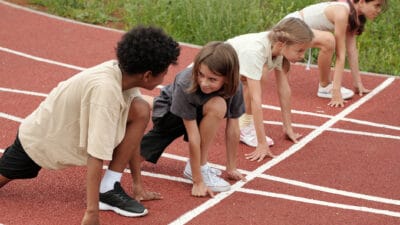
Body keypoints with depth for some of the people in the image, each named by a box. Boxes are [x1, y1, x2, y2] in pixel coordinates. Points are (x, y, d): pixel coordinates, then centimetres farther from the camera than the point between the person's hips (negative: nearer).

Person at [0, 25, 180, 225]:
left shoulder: (126, 75, -17)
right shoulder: (106, 89, -40)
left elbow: (131, 134, -5)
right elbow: (96, 155, -40)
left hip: (78, 127, 6)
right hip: (40, 138, -6)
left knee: (141, 111, -16)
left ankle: (109, 189, -8)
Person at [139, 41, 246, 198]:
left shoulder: (234, 87, -26)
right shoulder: (185, 85, -37)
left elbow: (233, 128, -17)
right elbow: (193, 136, -36)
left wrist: (231, 168, -10)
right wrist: (198, 182, -33)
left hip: (196, 113, 5)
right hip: (167, 113, -5)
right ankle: (197, 168, -17)